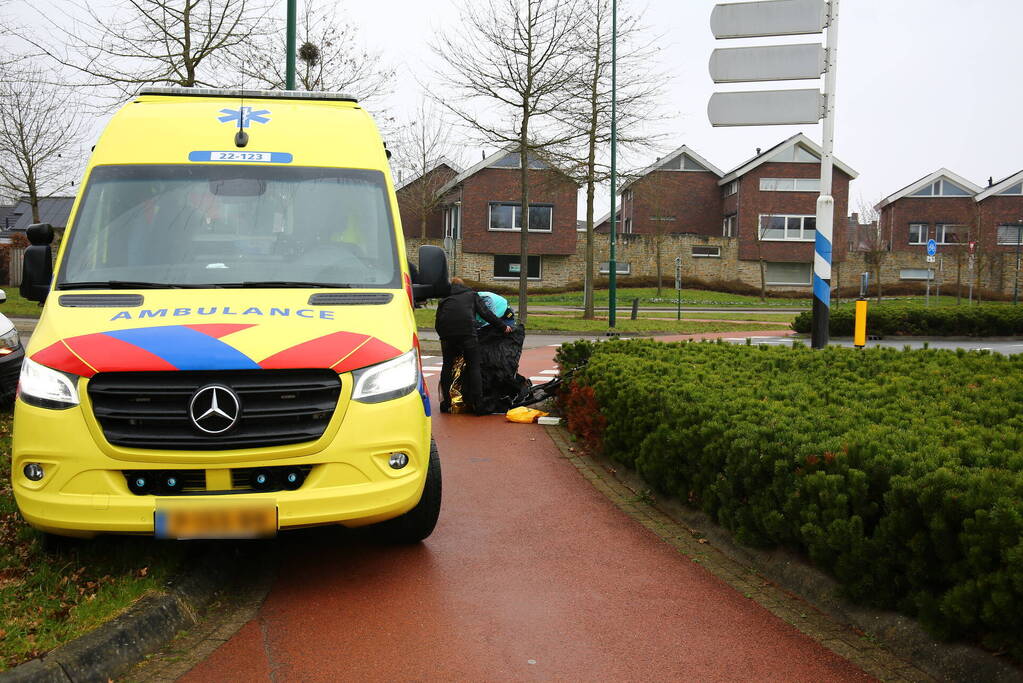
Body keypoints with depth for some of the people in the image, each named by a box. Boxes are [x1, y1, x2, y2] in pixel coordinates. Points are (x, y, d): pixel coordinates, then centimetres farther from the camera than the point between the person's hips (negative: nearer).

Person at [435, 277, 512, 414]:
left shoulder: (444, 299, 27)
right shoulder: (472, 295, 22)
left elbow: (437, 324, 20)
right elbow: (485, 313, 12)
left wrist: (444, 337, 28)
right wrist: (503, 327, 17)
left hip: (446, 332, 2)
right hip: (467, 330, -2)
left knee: (447, 365, 14)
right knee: (473, 366, 1)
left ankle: (446, 403, 16)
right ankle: (478, 404, -5)